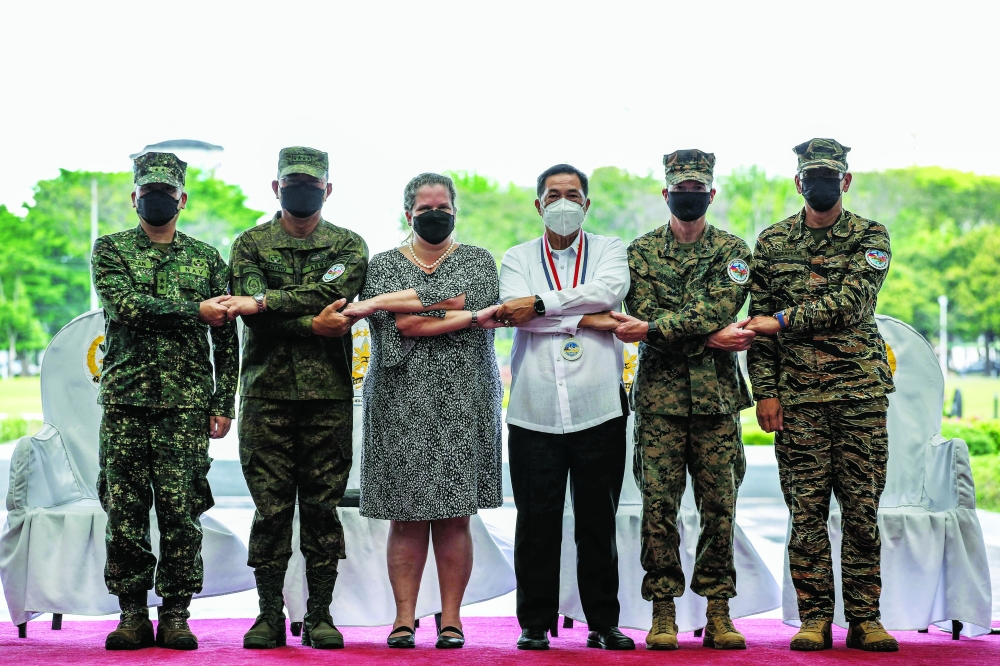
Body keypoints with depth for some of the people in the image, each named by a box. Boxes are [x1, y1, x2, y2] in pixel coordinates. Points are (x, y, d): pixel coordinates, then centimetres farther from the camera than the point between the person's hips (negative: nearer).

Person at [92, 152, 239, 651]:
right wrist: (195, 311, -14)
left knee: (181, 510, -1)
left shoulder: (207, 259, 11)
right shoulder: (110, 250, 7)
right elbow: (123, 305, -12)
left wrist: (223, 403, 3)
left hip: (187, 403, 0)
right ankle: (132, 613, 10)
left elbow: (227, 338, 10)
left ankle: (176, 614, 7)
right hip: (125, 399, 0)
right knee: (124, 509, 1)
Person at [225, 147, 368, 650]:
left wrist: (262, 301, -17)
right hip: (267, 392, 0)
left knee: (323, 507, 3)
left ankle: (319, 616, 9)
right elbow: (252, 318, -6)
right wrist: (312, 325, -17)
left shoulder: (349, 246, 9)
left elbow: (328, 294, -12)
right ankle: (269, 615, 8)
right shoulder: (251, 244, 9)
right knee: (270, 508, 0)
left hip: (329, 395, 0)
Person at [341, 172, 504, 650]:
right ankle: (404, 619, 5)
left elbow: (467, 299, -13)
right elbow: (393, 330, -8)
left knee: (454, 515, -1)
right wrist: (468, 317, -12)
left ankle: (451, 619, 5)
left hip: (462, 404, 0)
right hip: (401, 405, 0)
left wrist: (387, 302, -12)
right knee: (406, 515, -1)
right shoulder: (382, 266, 9)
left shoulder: (478, 262, 9)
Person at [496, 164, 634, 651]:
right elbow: (516, 312, -6)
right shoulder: (517, 259, 14)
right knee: (536, 523, 1)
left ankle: (603, 623, 13)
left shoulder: (609, 250, 12)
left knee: (598, 521, 4)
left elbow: (608, 291, -11)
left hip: (598, 407, 0)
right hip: (535, 409, 0)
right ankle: (535, 624, 10)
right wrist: (586, 319, -10)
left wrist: (540, 304, -14)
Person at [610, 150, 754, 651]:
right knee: (658, 505, -2)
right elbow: (643, 318, -6)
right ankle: (662, 613, 5)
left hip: (717, 396, 1)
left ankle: (718, 613, 9)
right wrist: (712, 335, -14)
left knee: (719, 505, 2)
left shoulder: (733, 251, 7)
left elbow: (716, 310, -10)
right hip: (659, 396, 0)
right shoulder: (641, 251, 8)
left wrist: (651, 328, -18)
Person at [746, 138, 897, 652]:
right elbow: (759, 322, 7)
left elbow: (852, 301, -12)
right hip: (797, 397, 1)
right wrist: (765, 391, -1)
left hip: (862, 394, -1)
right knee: (806, 511, 1)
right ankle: (814, 619, 8)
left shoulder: (871, 238, 4)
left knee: (862, 509, 2)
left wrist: (784, 320, -16)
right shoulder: (772, 242, 9)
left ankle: (864, 619, 9)